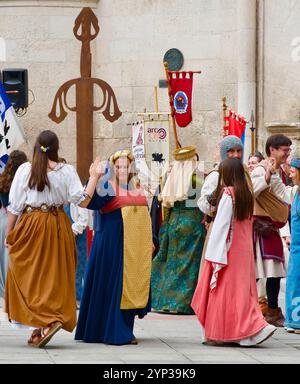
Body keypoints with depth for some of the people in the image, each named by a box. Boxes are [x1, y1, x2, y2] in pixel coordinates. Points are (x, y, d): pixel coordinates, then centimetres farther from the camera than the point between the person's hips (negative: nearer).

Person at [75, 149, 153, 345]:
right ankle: (115, 332, -1)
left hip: (136, 246, 6)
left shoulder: (137, 187, 15)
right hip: (113, 244, -6)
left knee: (132, 286, 9)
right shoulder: (108, 186, -5)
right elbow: (92, 202, -23)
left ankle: (126, 330, 18)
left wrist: (150, 241, 22)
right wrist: (93, 181, -35)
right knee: (114, 285, -4)